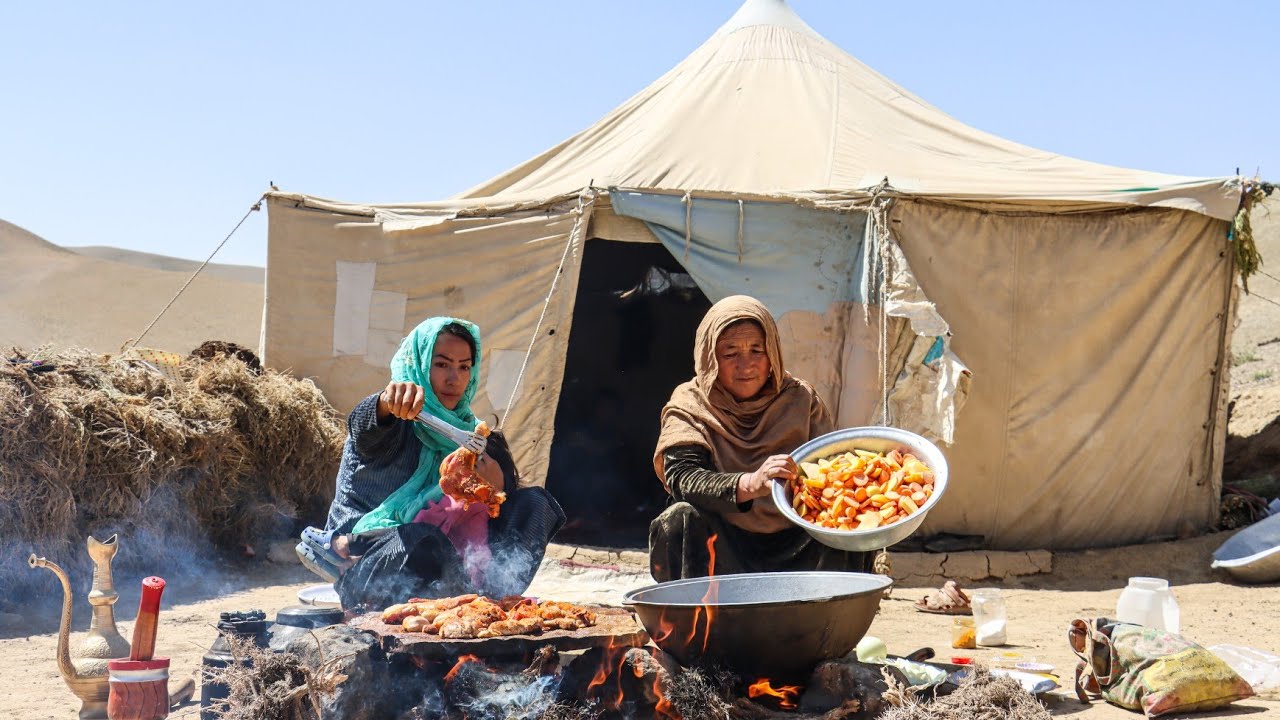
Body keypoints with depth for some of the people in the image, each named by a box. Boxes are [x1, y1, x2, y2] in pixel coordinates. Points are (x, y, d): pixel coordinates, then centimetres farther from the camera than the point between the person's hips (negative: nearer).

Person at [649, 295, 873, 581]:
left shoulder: (801, 399, 7)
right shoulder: (689, 406, -1)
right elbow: (681, 477, -17)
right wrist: (750, 484, -35)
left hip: (795, 550, 2)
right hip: (723, 550, -2)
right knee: (681, 519, -29)